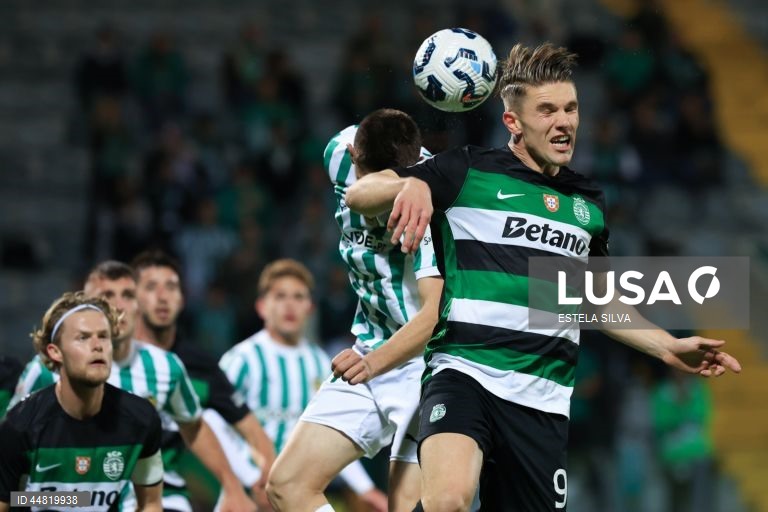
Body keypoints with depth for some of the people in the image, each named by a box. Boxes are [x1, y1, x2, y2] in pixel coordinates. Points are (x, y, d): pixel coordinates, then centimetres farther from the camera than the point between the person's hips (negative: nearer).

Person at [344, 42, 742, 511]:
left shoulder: (589, 203, 18)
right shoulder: (470, 170, 2)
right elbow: (359, 196, -1)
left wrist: (670, 347, 22)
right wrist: (410, 185, -23)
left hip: (543, 401, 5)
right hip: (465, 372, -5)